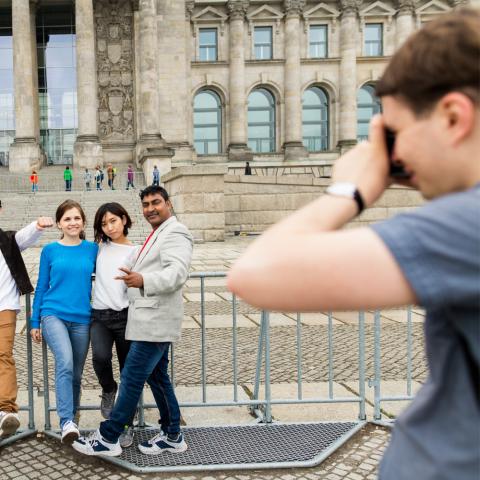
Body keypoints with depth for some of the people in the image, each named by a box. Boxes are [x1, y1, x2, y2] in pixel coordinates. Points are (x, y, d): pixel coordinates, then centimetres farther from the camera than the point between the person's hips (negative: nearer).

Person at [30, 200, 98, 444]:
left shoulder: (93, 249, 4)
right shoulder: (50, 250, 2)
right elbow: (41, 287, 7)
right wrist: (35, 322, 7)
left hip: (82, 319, 2)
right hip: (54, 315, -2)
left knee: (76, 373, 11)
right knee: (65, 362, -25)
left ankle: (71, 419, 30)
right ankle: (67, 422, -21)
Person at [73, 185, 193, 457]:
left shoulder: (175, 233, -12)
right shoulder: (159, 234, 20)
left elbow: (177, 273, -29)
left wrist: (143, 280, -44)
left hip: (155, 322, -11)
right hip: (152, 320, 11)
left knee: (132, 378, -5)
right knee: (158, 378, 14)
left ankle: (108, 438, 6)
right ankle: (173, 437, 24)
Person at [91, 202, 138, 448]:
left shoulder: (135, 252, 0)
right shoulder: (100, 247, 11)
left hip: (125, 315, -2)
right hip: (99, 316, 2)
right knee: (100, 357, -25)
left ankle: (126, 425, 21)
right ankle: (108, 390, 9)